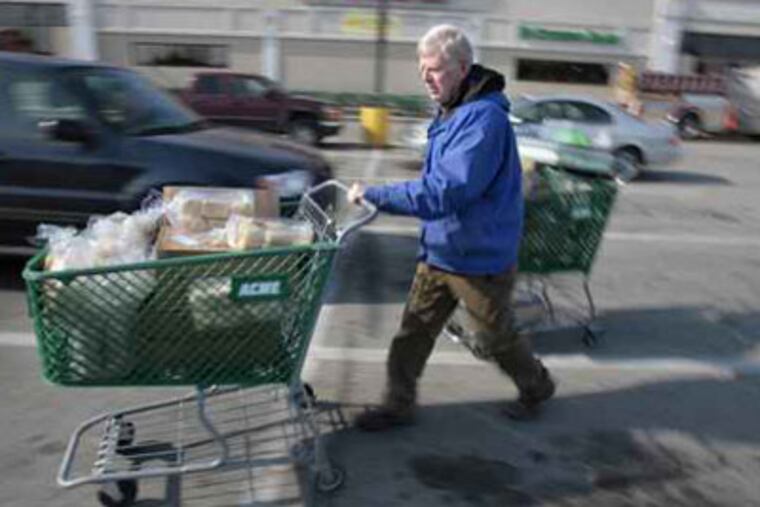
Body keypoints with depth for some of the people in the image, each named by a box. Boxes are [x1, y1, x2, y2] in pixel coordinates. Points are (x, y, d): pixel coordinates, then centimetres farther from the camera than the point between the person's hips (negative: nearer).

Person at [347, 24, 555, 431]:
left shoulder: (484, 118, -26)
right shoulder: (450, 112, 5)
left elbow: (444, 192, -33)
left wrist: (375, 195, -30)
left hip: (479, 259, -8)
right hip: (438, 252, 8)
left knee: (495, 340, 13)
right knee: (413, 332, 11)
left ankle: (537, 387, 39)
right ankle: (398, 406, 26)